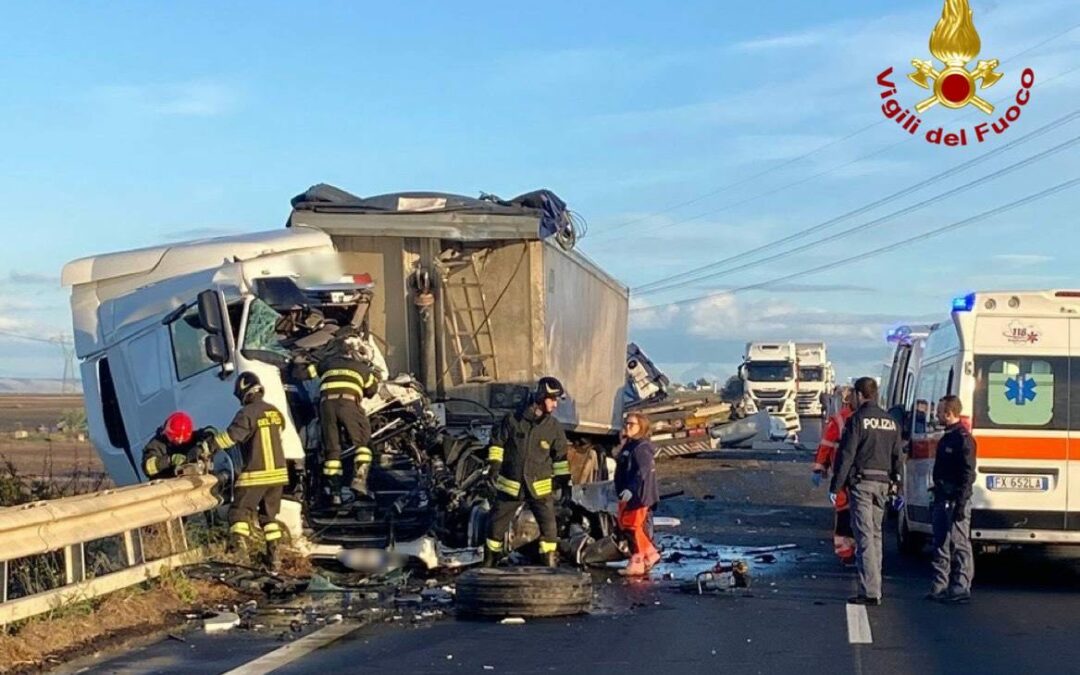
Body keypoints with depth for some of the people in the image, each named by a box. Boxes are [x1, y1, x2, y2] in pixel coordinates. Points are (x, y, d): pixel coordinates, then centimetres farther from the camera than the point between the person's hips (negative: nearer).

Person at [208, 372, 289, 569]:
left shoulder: (247, 414, -13)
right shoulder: (275, 412, 7)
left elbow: (230, 436, -17)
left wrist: (208, 444, -7)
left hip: (255, 474, -6)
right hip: (278, 472, 6)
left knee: (240, 510, -1)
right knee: (269, 514, 15)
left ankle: (239, 539, -23)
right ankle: (273, 554, 12)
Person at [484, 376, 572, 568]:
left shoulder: (554, 427, 0)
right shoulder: (513, 419, -6)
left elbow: (560, 456, 9)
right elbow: (497, 442, 3)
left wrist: (565, 482, 6)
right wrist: (495, 464, -7)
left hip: (540, 486, 1)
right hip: (510, 485, -1)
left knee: (549, 524, -9)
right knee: (497, 524, 7)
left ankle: (550, 564, 0)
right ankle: (488, 564, 22)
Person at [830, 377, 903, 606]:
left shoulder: (857, 419, -8)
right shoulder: (891, 422, 13)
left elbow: (846, 455, -11)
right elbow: (897, 457, 16)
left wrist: (835, 486, -8)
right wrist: (896, 485, 20)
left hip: (861, 482, -7)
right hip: (883, 483, 7)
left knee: (864, 535, -8)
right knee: (876, 533, 16)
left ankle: (870, 591, -12)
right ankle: (874, 587, 19)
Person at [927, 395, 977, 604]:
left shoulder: (963, 438, -13)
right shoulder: (947, 437, 17)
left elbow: (968, 474, -18)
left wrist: (961, 504, -22)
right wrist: (936, 497, 21)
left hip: (955, 500, -10)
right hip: (942, 499, 10)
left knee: (959, 545, -5)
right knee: (941, 545, 12)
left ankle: (961, 588, -2)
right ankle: (940, 587, 18)